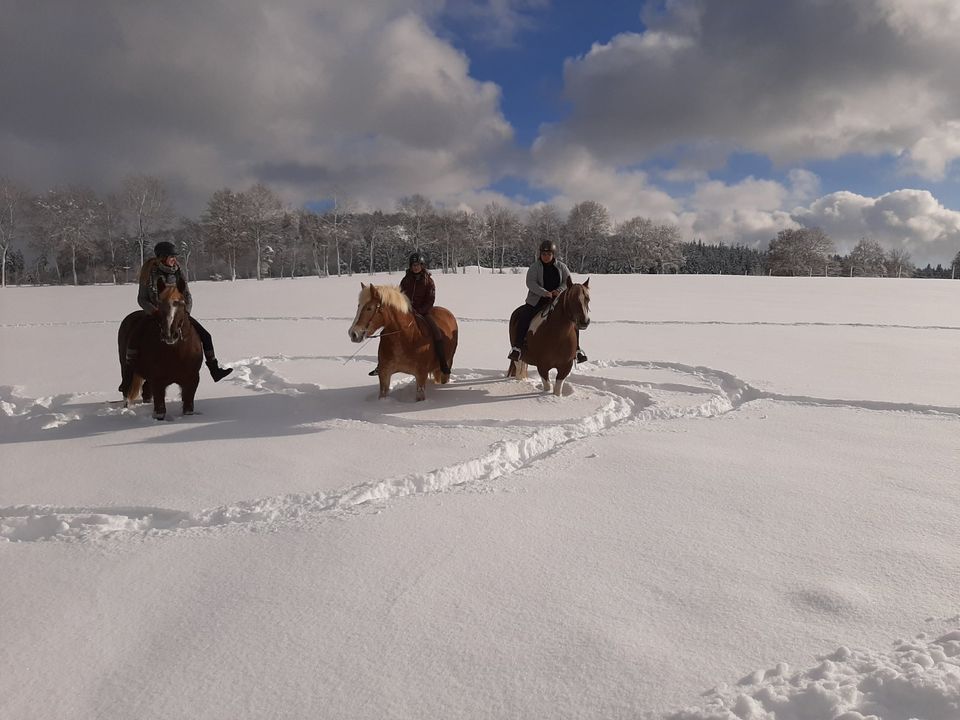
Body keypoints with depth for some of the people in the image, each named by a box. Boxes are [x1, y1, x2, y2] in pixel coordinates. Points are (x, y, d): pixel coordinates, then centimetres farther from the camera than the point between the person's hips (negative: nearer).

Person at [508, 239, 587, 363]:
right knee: (523, 317, -24)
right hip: (537, 301, -2)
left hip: (558, 301, 2)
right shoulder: (534, 267, 0)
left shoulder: (561, 267, 9)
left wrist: (560, 290, -18)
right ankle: (517, 347, -18)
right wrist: (545, 293, -26)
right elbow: (530, 283, -12)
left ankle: (576, 348, 2)